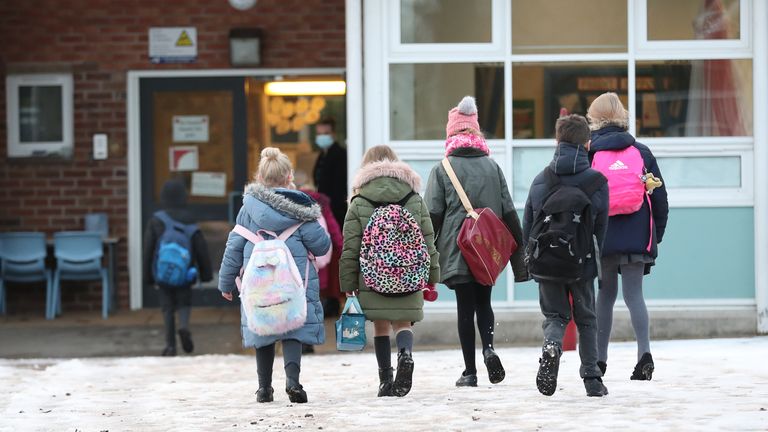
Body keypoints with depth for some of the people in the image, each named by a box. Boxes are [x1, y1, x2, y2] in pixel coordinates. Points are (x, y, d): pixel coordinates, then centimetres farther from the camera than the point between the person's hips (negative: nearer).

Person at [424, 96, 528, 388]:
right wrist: (518, 253, 10)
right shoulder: (493, 167, 4)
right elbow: (508, 213, 5)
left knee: (465, 308, 2)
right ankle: (488, 348, -9)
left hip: (456, 252, -2)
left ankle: (470, 372, 2)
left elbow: (432, 216, -5)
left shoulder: (442, 170, -4)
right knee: (483, 302, 17)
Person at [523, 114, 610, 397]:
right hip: (582, 265, -1)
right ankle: (592, 379, 13)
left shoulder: (541, 180, 0)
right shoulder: (597, 182, -5)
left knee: (555, 315, 13)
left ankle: (551, 346, -21)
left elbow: (527, 224, 4)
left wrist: (530, 259, 14)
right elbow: (601, 227, 0)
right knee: (586, 319, 14)